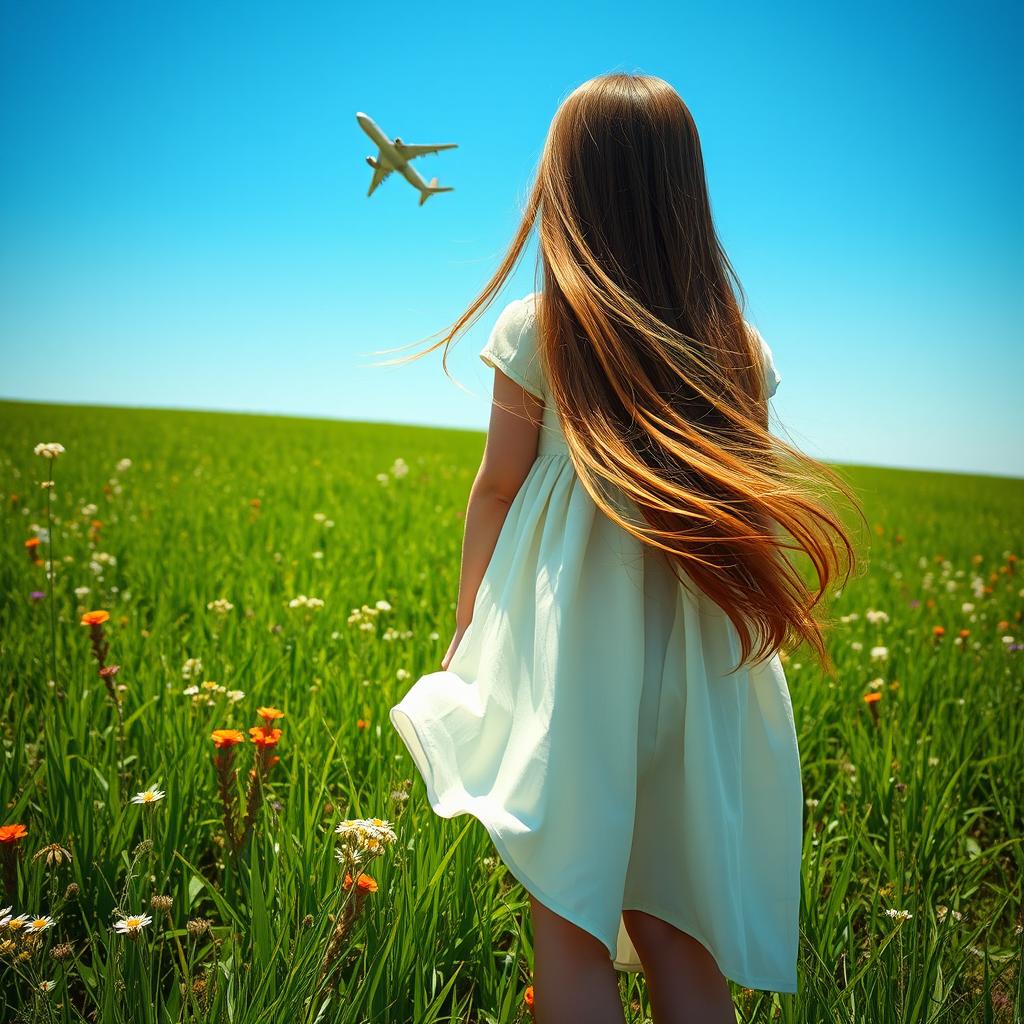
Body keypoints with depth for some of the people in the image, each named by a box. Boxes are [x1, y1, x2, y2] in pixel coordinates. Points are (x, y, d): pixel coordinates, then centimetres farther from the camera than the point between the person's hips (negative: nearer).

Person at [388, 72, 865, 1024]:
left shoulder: (535, 328, -7)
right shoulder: (735, 344, 3)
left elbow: (498, 487, -2)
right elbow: (746, 496, 7)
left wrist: (466, 632, 9)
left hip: (566, 646, -3)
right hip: (694, 657, 4)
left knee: (569, 924, 6)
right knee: (670, 919, 15)